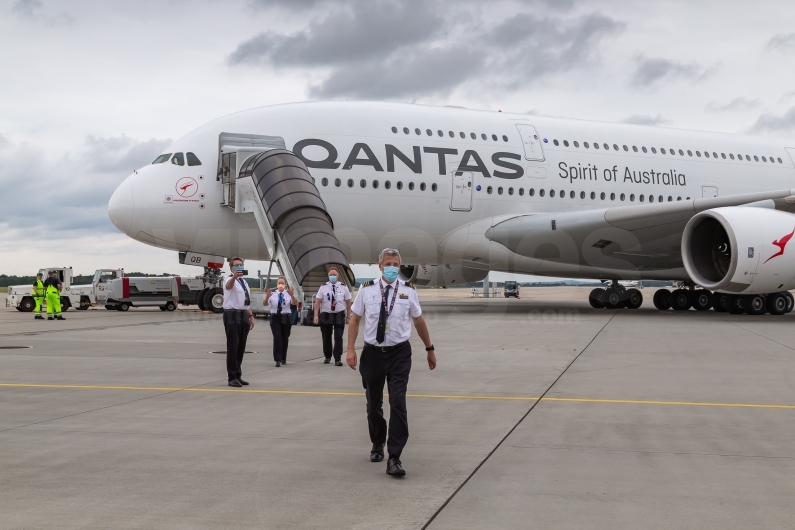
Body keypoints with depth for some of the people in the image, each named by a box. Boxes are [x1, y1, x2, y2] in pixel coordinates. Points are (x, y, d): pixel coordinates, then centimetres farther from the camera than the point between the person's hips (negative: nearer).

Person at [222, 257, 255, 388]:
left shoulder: (244, 282, 18)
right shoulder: (229, 280, -8)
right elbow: (229, 285, -34)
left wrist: (251, 315, 14)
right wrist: (234, 276, -55)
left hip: (244, 315, 8)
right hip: (232, 315, -8)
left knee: (241, 347, 11)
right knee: (233, 347, -6)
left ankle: (238, 376, 20)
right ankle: (232, 377, -2)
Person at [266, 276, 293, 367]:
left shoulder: (288, 294, -4)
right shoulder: (273, 294, -1)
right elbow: (265, 304, -12)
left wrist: (292, 295, -40)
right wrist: (267, 296, -32)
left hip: (286, 317, 1)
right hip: (275, 317, -1)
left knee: (285, 338, 10)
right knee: (277, 338, -10)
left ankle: (283, 359, 25)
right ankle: (278, 360, -8)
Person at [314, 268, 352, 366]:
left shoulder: (343, 288, 1)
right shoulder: (323, 287, 0)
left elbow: (348, 302, 6)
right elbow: (317, 302, -2)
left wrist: (348, 316, 5)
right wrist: (316, 315, -11)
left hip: (339, 315, -1)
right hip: (326, 315, 1)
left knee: (338, 337, -7)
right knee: (326, 338, 11)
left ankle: (338, 359, -4)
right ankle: (327, 357, 28)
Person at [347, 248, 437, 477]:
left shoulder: (408, 291, -2)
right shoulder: (366, 290, -3)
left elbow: (419, 321, 9)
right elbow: (354, 320, 2)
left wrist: (430, 349, 17)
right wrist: (350, 349, -7)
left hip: (399, 354, -1)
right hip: (372, 353, 1)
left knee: (398, 404, -11)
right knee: (374, 404, 14)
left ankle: (394, 458, -8)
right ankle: (377, 445, 38)